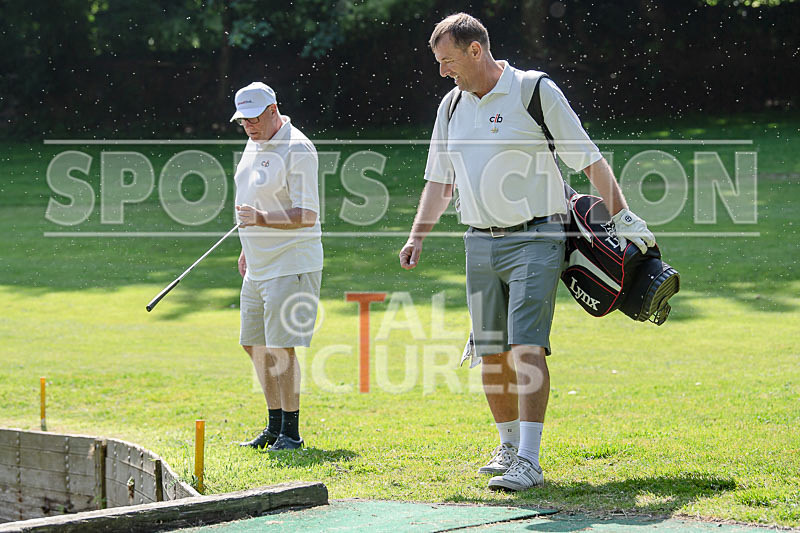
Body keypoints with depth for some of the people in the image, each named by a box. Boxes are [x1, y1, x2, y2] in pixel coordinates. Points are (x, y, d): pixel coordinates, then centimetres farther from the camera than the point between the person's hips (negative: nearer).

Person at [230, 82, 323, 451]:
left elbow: (307, 215, -20)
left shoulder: (297, 150, -16)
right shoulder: (254, 145, 12)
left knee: (281, 348, -10)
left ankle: (291, 432, -2)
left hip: (291, 265, -9)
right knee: (255, 346, 12)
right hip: (258, 267, 9)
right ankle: (274, 426, 22)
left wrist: (261, 220, -30)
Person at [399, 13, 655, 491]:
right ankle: (509, 446, 22)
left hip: (535, 240, -6)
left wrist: (623, 217, -6)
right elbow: (439, 181, 20)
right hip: (480, 243, 6)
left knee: (527, 348, -14)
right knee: (491, 352, 8)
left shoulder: (534, 91, -7)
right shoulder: (452, 105, 12)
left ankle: (529, 461, -16)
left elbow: (589, 159, -4)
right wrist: (417, 236, 9)